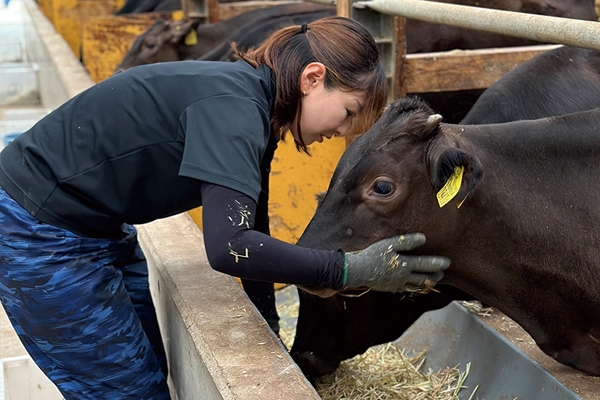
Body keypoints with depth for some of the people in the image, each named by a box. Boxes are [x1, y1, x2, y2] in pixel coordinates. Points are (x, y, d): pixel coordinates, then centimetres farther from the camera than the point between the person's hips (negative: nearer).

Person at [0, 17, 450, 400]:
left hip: (98, 228, 9)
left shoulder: (255, 105, 2)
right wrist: (350, 270, -31)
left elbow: (252, 230, 9)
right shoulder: (231, 107, -27)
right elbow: (229, 246, -37)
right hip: (38, 233, -9)